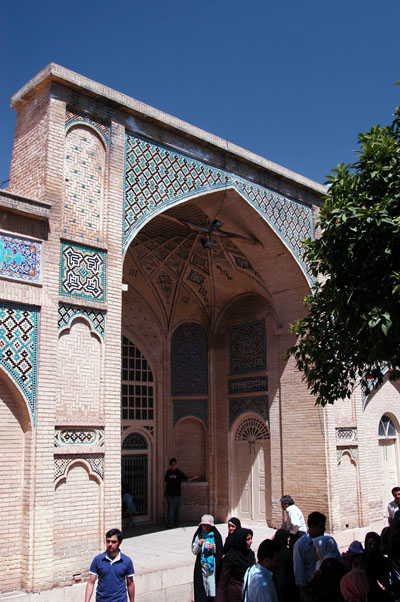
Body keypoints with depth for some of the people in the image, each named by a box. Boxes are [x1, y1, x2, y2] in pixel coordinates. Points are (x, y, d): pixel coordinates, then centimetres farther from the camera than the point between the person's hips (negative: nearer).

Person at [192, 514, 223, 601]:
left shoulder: (216, 535, -1)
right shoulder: (198, 535, 3)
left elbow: (220, 552, 2)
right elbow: (194, 551, 2)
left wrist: (213, 547, -15)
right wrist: (199, 544, -15)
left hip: (213, 565, -1)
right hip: (201, 566, 1)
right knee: (201, 591, -1)